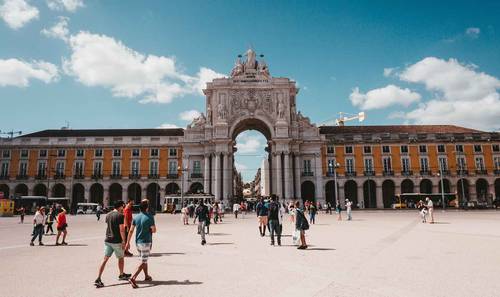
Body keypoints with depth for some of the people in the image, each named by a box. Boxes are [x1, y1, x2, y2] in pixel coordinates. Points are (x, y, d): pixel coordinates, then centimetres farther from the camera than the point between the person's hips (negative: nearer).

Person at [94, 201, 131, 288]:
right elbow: (121, 230, -16)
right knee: (121, 258, 15)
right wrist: (124, 241, -11)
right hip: (116, 241, -6)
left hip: (107, 240, 6)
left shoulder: (108, 215, 8)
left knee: (105, 259, 4)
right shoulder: (120, 215, -13)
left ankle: (98, 279, -4)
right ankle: (121, 275, 31)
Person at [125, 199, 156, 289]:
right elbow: (154, 230, -11)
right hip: (146, 242, -6)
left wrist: (128, 242, 6)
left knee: (144, 260, 22)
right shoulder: (150, 217, -16)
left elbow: (131, 230, 1)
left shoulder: (136, 217, 1)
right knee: (143, 262, -1)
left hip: (138, 242, 7)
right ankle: (133, 278, -15)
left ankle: (147, 276, 37)